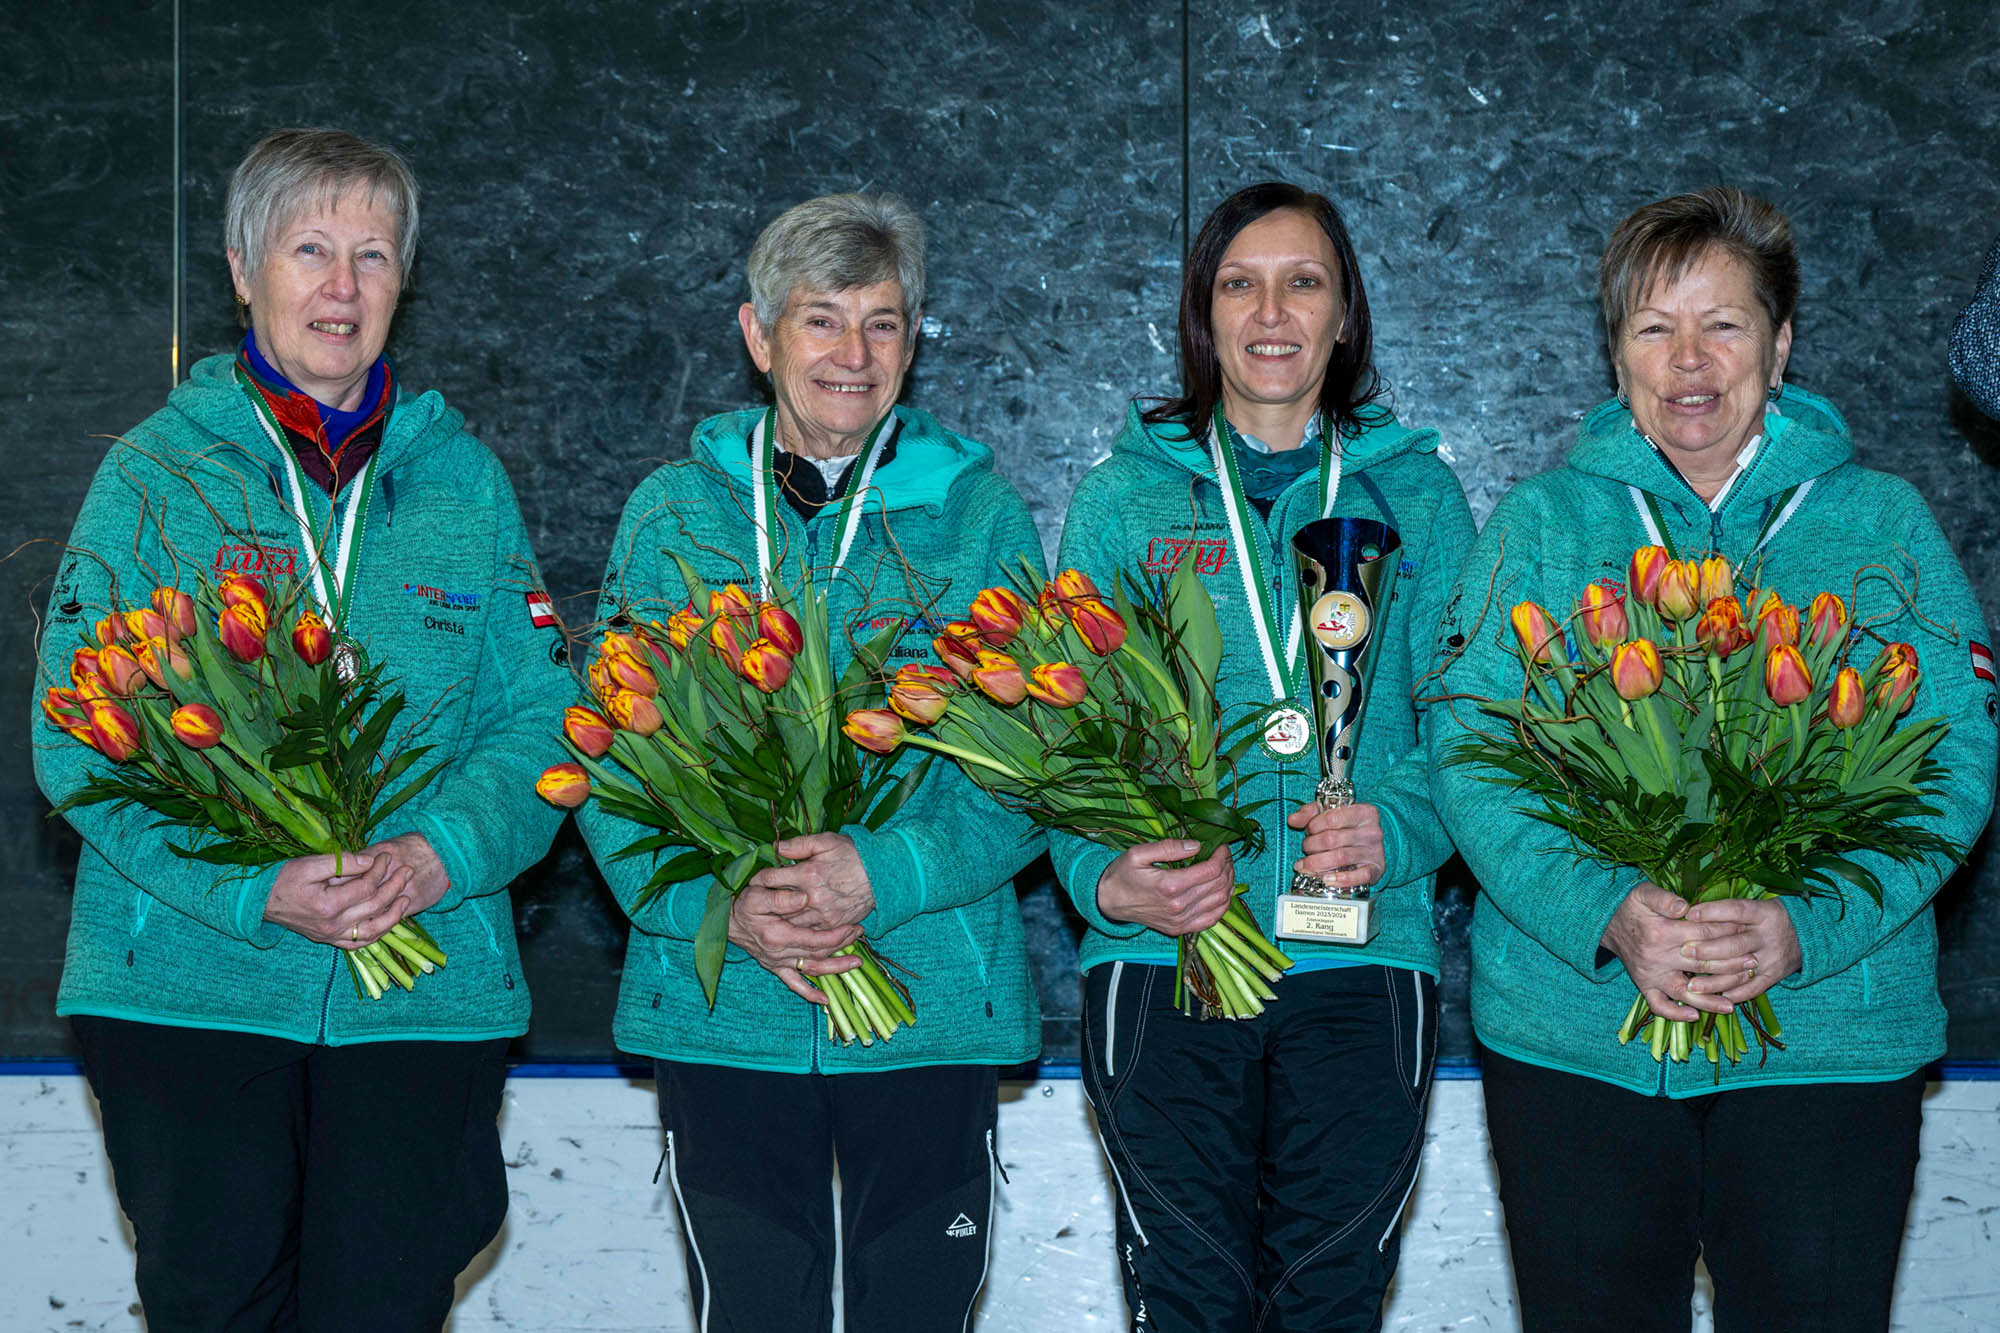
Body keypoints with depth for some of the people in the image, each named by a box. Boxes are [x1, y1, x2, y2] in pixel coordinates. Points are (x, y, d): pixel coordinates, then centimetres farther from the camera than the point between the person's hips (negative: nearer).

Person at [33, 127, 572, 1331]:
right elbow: (79, 737, -4)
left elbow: (538, 715, 6)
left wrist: (440, 854, -14)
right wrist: (253, 888, -17)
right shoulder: (157, 469, 3)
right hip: (185, 984, -1)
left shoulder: (464, 477, 10)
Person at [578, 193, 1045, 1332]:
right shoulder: (674, 511, 6)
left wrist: (885, 873, -19)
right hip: (721, 1010, 0)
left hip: (935, 1008, 0)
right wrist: (722, 902, -16)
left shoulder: (978, 512, 4)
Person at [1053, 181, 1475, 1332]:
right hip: (1163, 953, 0)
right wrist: (1105, 878, -13)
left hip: (1365, 959, 1)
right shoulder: (1126, 497, 9)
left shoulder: (1418, 495, 10)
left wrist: (1398, 829, -14)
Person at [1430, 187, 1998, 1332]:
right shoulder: (1541, 521, 7)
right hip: (1570, 1030, 0)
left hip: (1830, 1033, 0)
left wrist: (1806, 926, -18)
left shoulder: (1883, 521, 7)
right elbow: (1469, 752, -2)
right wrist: (1604, 912, -19)